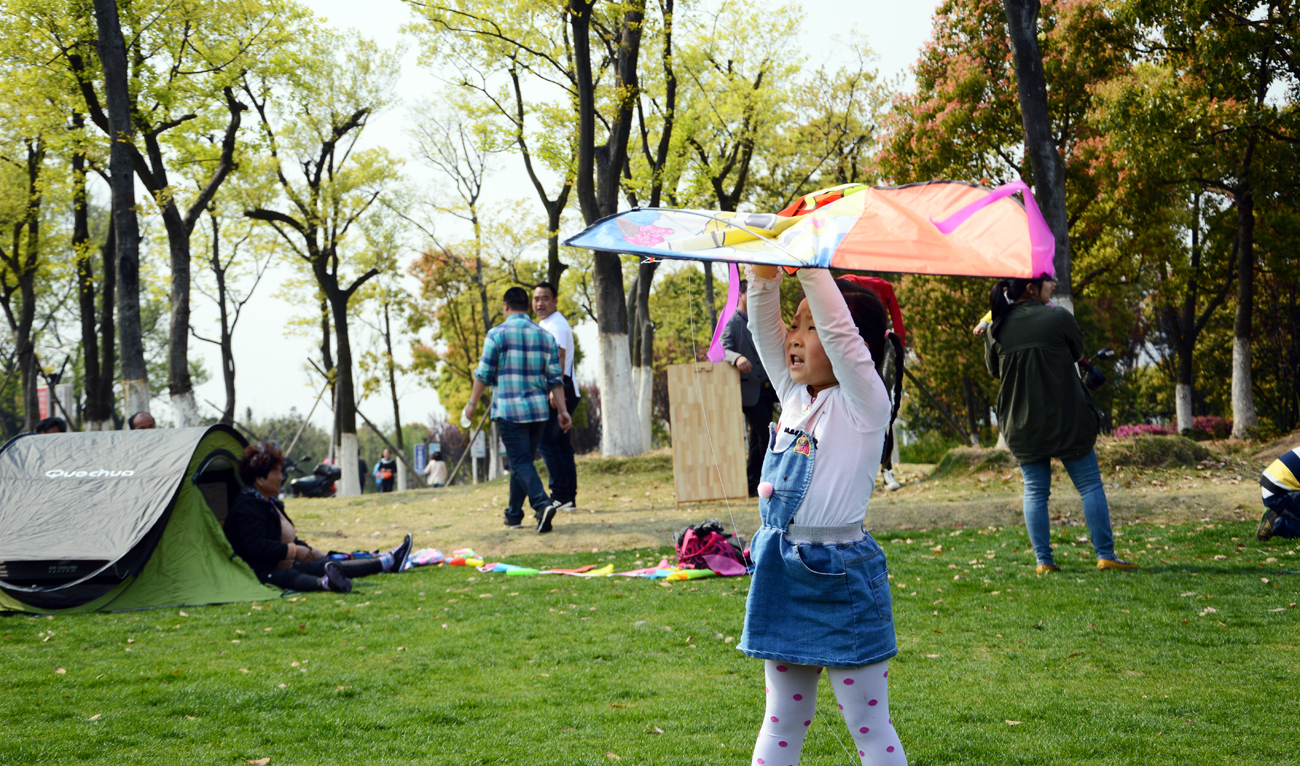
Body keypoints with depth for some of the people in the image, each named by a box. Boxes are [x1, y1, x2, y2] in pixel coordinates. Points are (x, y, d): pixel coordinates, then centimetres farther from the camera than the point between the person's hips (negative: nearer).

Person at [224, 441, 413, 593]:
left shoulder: (270, 502, 20)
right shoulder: (248, 506, -15)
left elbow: (286, 539, 29)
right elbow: (257, 546, -26)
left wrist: (307, 550, 12)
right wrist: (295, 551, -20)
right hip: (262, 572, -12)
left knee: (329, 566, 5)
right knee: (289, 577, -43)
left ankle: (388, 562, 2)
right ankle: (324, 583, -77)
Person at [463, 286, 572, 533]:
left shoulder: (497, 334, -5)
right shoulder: (545, 336, 8)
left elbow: (484, 374, -4)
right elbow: (555, 378, 5)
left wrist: (472, 403, 6)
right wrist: (562, 410, 7)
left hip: (509, 410, -5)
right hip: (539, 410, 5)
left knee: (521, 463, -7)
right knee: (522, 461, 16)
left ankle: (542, 504, -28)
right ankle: (514, 515, 23)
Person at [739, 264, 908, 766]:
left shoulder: (864, 404, -10)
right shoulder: (795, 396, 9)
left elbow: (840, 332, -24)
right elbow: (764, 329, 5)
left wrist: (810, 265, -24)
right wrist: (765, 273, -9)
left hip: (841, 577, -7)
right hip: (783, 573, 7)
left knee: (868, 724, 1)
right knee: (782, 720, 14)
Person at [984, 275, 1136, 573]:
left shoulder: (995, 329, -1)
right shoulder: (1058, 317, -10)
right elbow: (1078, 352, 7)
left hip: (1022, 425, 3)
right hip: (1067, 419, -3)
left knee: (1035, 492, 10)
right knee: (1090, 485, 5)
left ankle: (1043, 560, 7)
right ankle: (1105, 554, 4)